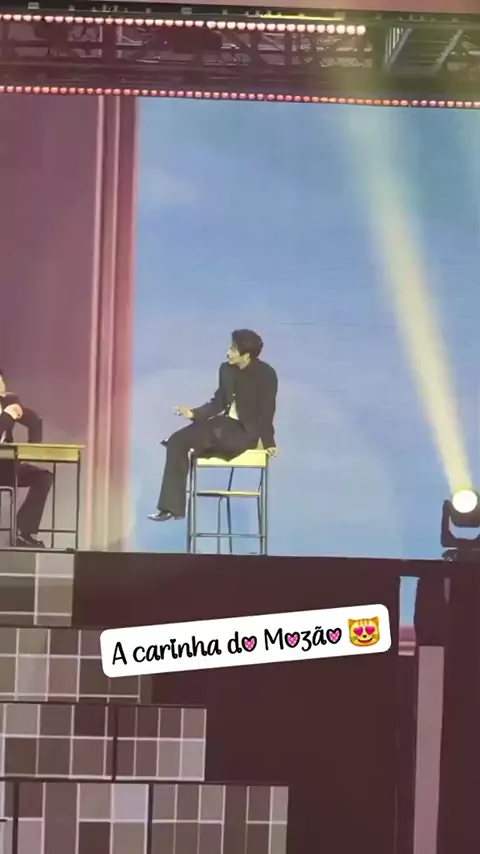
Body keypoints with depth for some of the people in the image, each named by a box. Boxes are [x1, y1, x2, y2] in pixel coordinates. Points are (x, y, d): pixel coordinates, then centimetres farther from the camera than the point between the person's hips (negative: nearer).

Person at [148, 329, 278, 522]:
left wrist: (267, 441, -23)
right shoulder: (226, 369, 5)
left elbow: (267, 411, -14)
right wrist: (193, 413, -2)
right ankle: (172, 506, -16)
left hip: (247, 431, -6)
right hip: (225, 422, 6)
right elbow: (218, 402, 11)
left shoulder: (266, 375, -13)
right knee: (177, 441, -13)